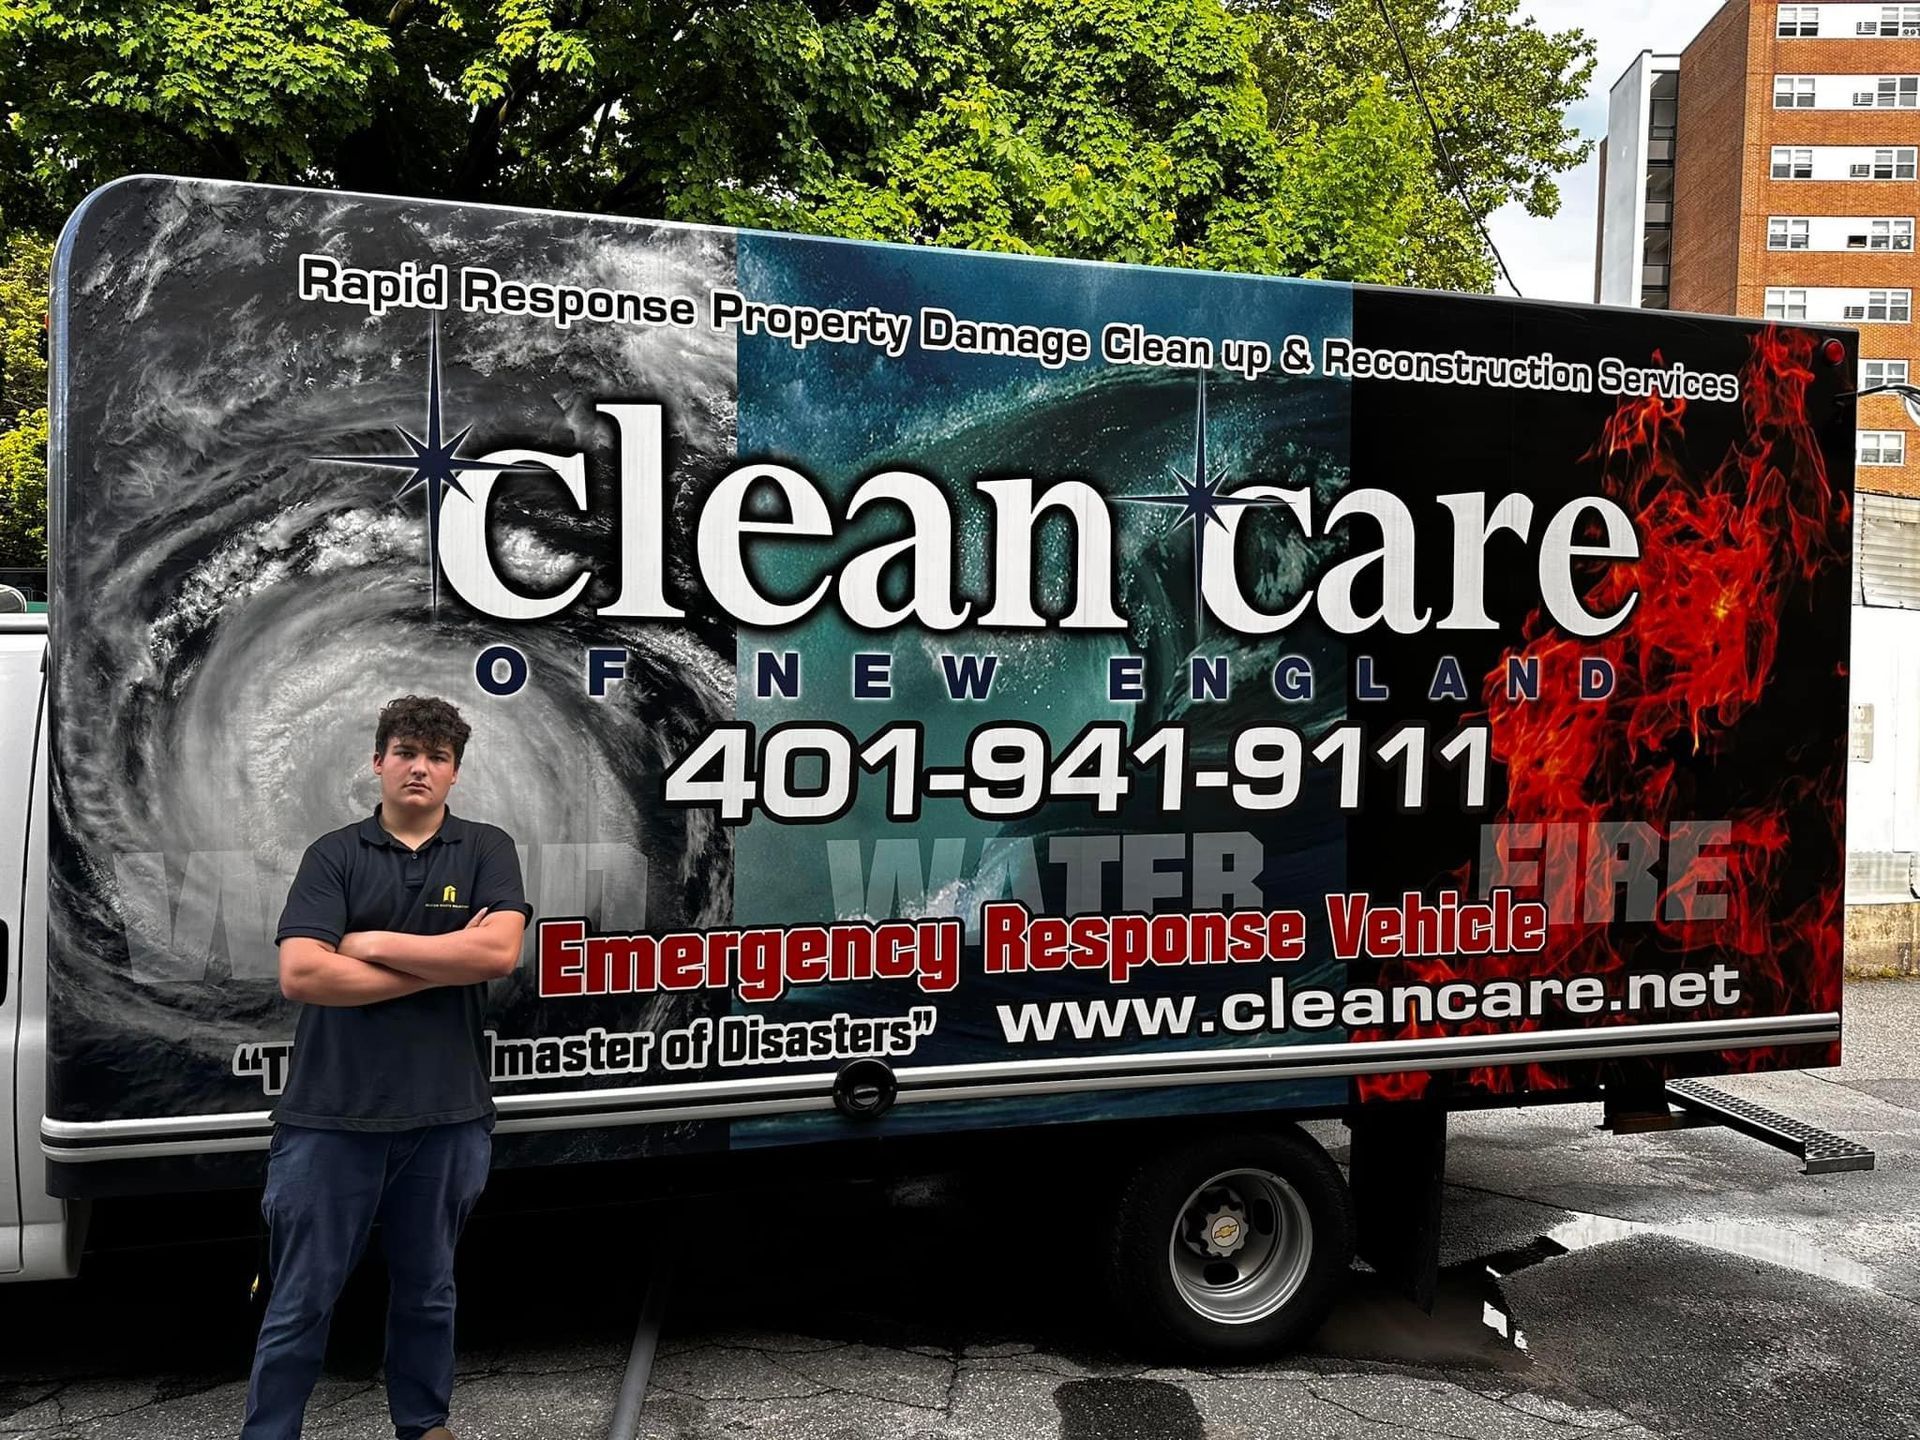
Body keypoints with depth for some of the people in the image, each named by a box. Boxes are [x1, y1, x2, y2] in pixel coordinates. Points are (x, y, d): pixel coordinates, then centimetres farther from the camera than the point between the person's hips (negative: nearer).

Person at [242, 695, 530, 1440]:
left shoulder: (486, 849, 2)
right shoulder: (334, 855, 1)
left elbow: (500, 951, -14)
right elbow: (300, 974, -12)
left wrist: (375, 944, -11)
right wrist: (442, 966, -12)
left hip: (446, 1114, 1)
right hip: (332, 1115, -1)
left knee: (426, 1291, 18)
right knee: (300, 1302, 8)